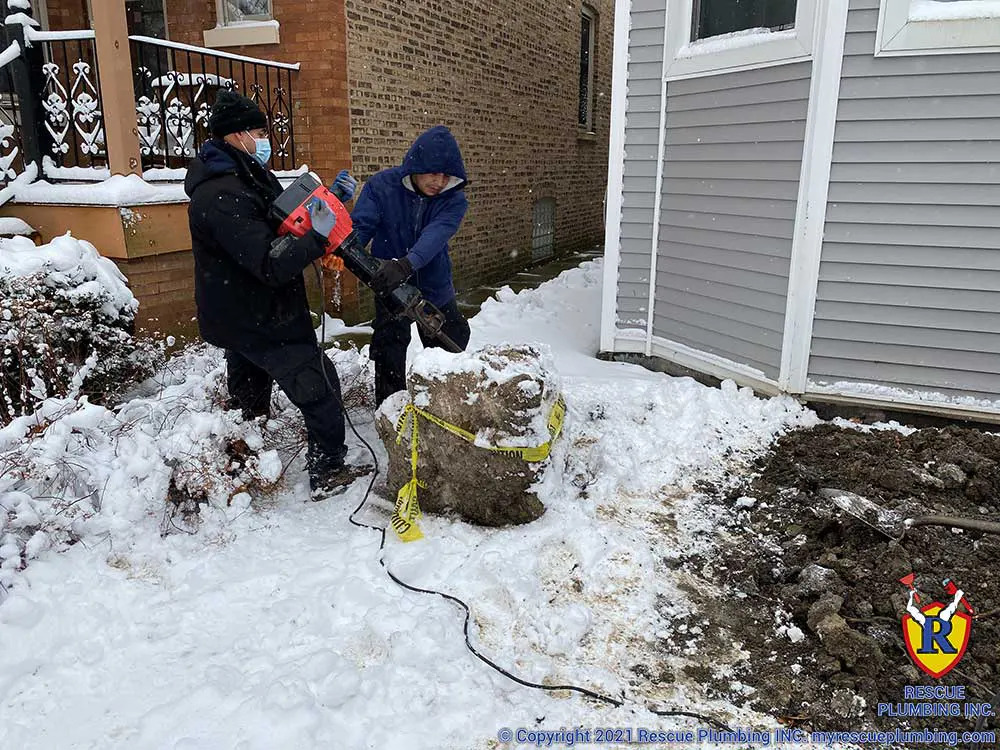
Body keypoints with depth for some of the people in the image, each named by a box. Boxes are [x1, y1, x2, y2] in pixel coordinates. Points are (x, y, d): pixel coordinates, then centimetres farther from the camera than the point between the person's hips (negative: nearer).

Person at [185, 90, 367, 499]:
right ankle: (327, 473, 4)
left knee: (249, 398, 24)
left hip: (238, 317, 11)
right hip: (260, 321, -11)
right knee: (319, 388, -4)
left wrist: (329, 199, 4)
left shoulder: (247, 175, 7)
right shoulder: (221, 197, -26)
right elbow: (271, 265, -32)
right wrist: (318, 238, -31)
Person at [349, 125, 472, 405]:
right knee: (390, 351, -3)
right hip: (389, 286, -2)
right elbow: (360, 225, -22)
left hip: (435, 287, 3)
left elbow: (436, 236, -34)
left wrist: (406, 265, -53)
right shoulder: (381, 185, -16)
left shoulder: (454, 199, -15)